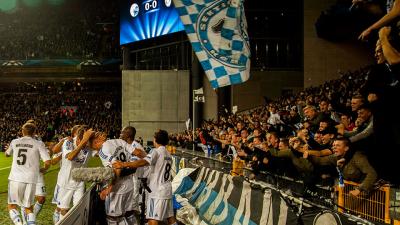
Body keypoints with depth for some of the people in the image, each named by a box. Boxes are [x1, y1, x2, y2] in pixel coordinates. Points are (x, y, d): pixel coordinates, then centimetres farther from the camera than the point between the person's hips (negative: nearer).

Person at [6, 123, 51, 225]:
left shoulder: (14, 142, 10)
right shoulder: (38, 143, 2)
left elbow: (7, 154, 32)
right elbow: (47, 162, -5)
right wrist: (43, 169, 17)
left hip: (15, 178, 0)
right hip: (31, 179, 0)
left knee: (12, 206, 12)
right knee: (29, 208, 15)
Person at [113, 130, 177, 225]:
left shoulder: (156, 152, -12)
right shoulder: (168, 154, 15)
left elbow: (144, 162, -31)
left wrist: (124, 164, -41)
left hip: (157, 192, -9)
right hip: (167, 191, 9)